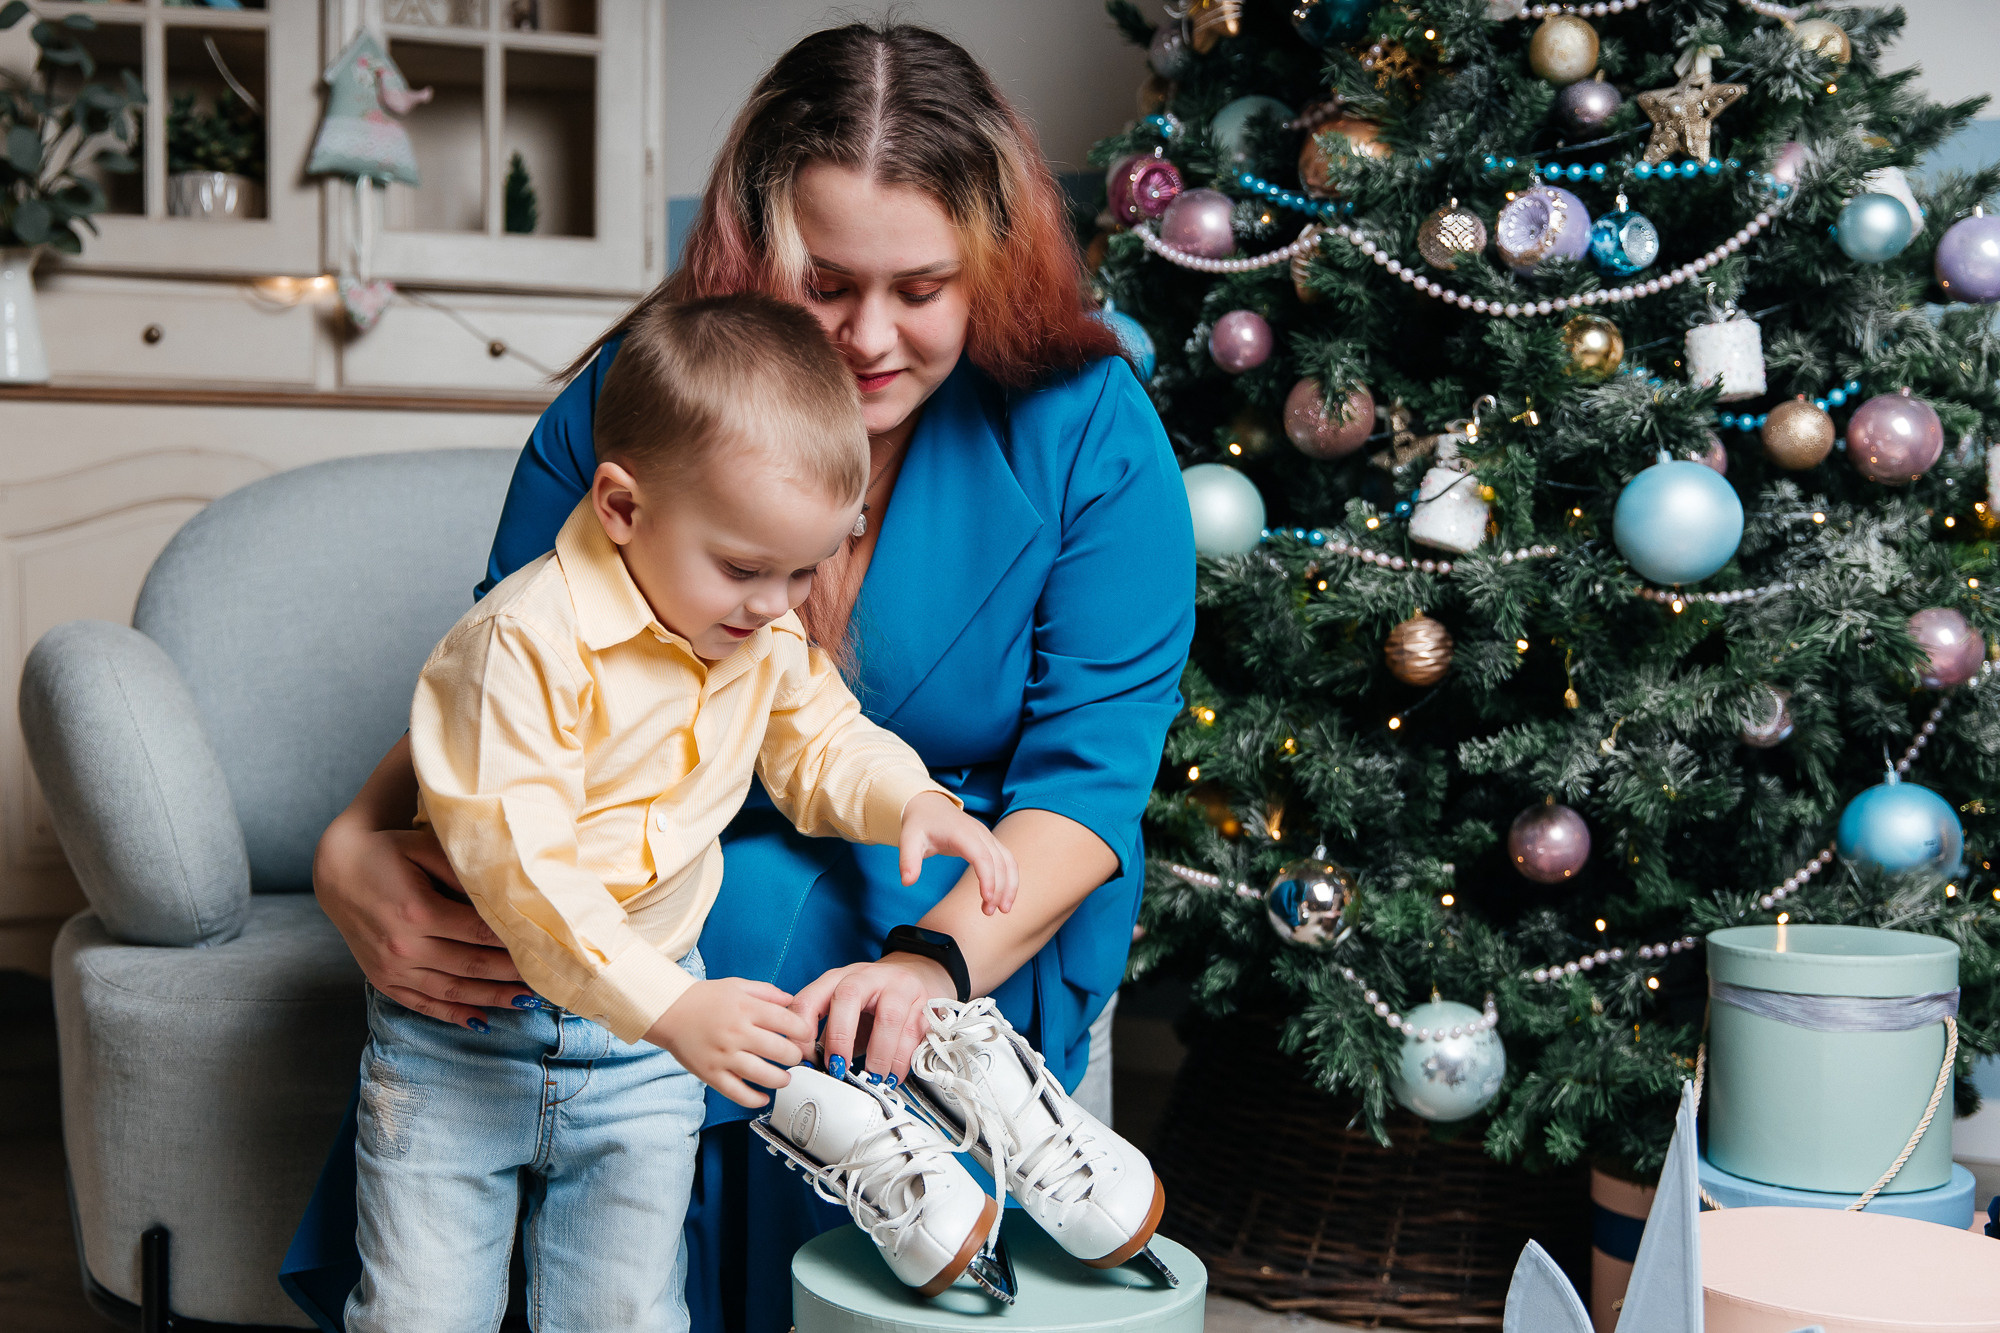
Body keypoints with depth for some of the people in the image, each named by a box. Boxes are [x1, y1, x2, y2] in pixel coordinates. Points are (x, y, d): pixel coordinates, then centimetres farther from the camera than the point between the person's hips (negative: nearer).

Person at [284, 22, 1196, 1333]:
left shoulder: (1088, 428, -10)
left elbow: (1091, 763, -13)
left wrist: (936, 962, -31)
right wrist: (354, 846, -23)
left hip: (982, 896, -1)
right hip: (682, 869, 2)